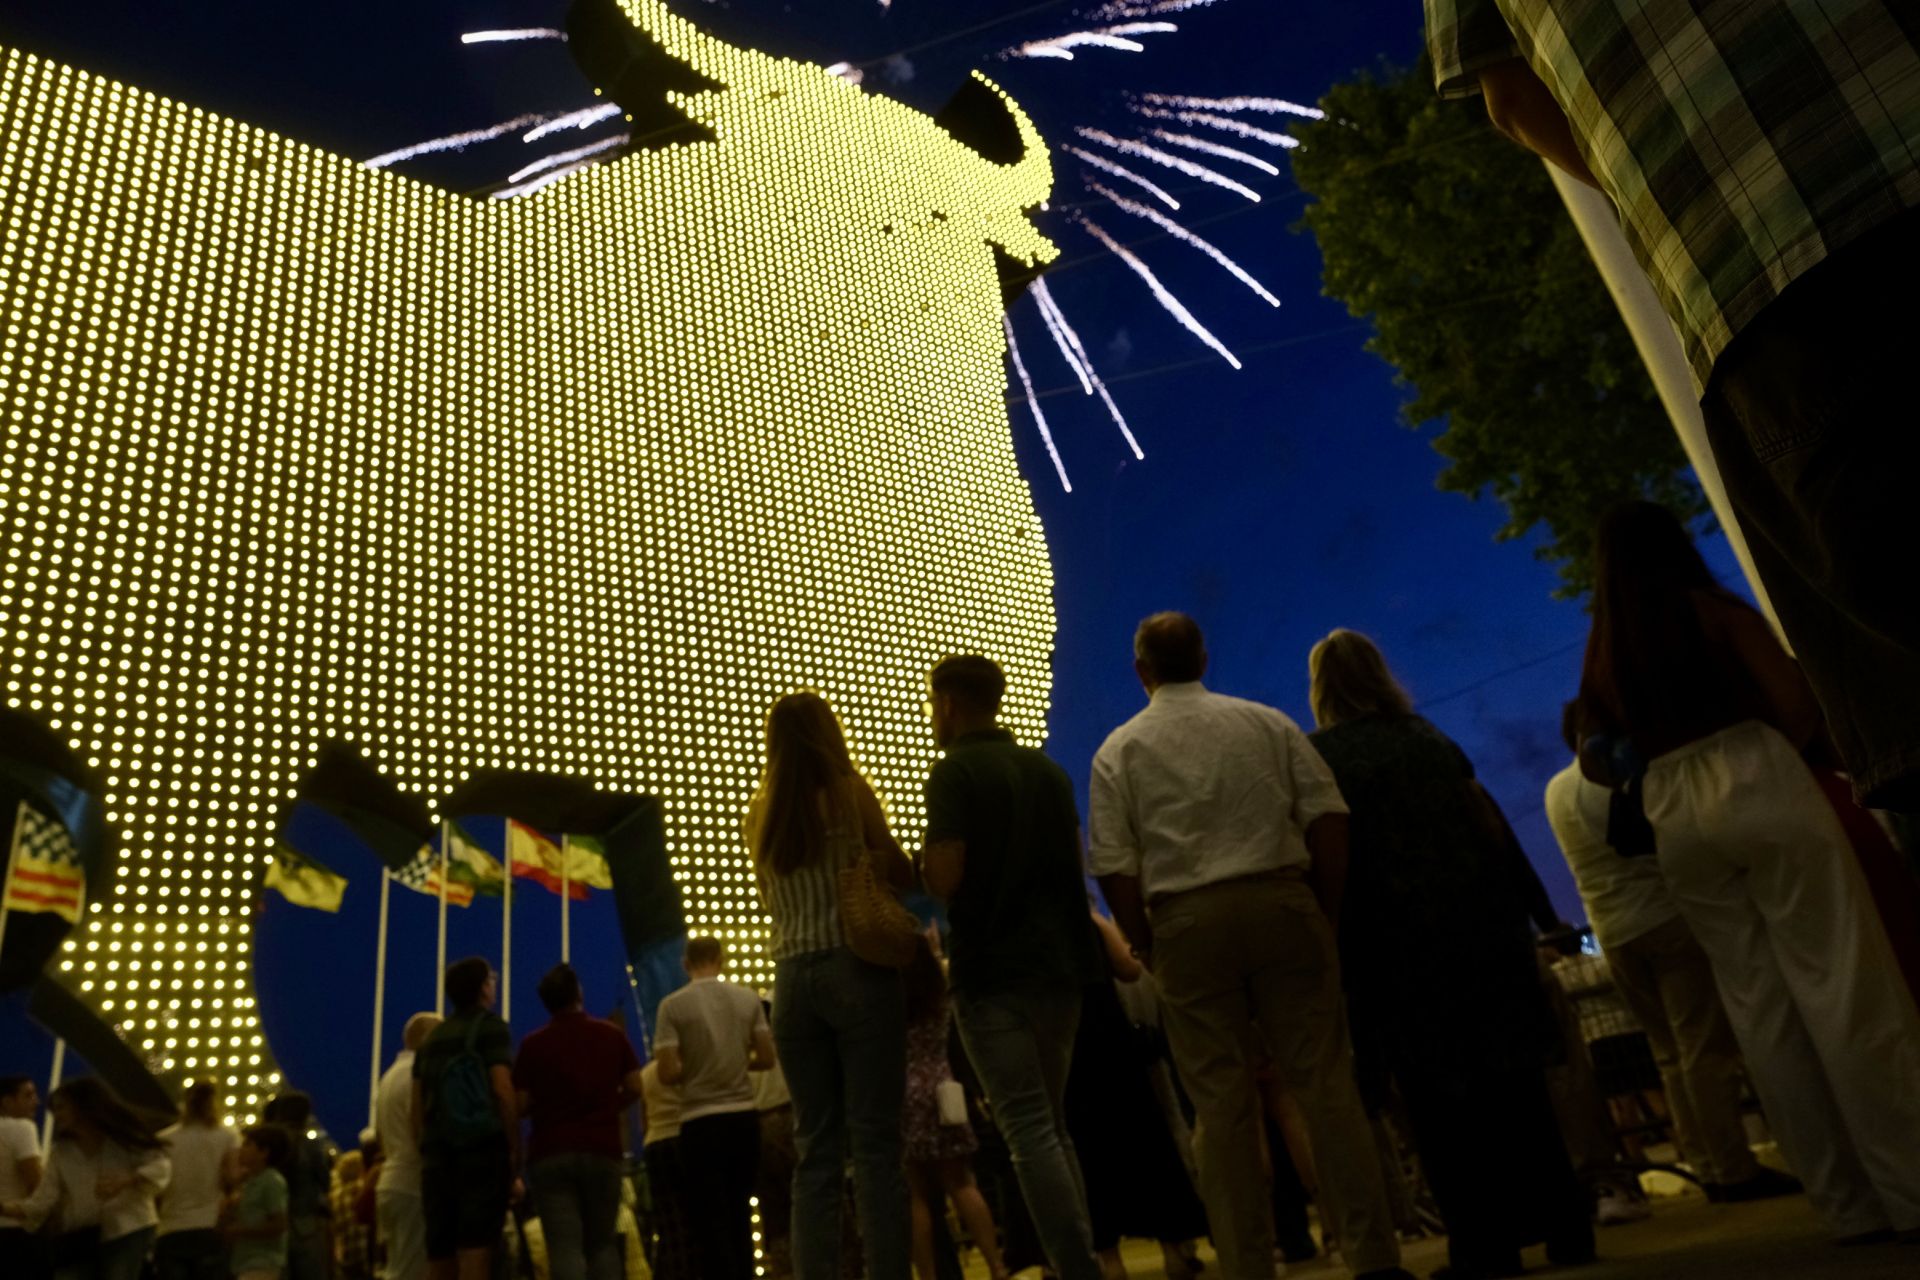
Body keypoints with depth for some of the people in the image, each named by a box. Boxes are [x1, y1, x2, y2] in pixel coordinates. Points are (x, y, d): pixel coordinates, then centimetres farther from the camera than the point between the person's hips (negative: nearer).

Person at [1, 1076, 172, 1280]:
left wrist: (125, 1181, -27)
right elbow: (43, 1201, -1)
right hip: (79, 1239, 4)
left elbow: (160, 1165, -10)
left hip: (127, 1232, -4)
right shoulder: (60, 1152, 7)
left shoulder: (124, 1140, -1)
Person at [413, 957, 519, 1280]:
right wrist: (515, 1160, -9)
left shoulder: (430, 1040, 18)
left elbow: (418, 1114, 16)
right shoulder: (491, 1027, -1)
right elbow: (504, 1093, -12)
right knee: (475, 1252, -9)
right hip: (484, 1153, -6)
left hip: (437, 1159, 6)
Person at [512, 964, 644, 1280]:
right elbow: (634, 1089, 2)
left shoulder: (533, 1044, -1)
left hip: (550, 1154, -2)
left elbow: (521, 1105, -4)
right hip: (603, 1149, 2)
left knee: (565, 1248, -1)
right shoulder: (612, 1034, 4)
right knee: (602, 1243, 15)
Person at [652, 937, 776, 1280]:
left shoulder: (673, 1005, -7)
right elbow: (767, 1058, 3)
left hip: (701, 1122, -3)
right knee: (740, 1215, 17)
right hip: (744, 1116, 3)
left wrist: (692, 1070, 9)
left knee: (711, 1219, 2)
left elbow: (668, 1073, -11)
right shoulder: (748, 998, 2)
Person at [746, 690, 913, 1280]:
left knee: (815, 1148, 8)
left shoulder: (760, 814, 10)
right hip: (858, 971, -4)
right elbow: (900, 876, 0)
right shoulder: (851, 791, -3)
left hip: (793, 979, 4)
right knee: (875, 1139, -2)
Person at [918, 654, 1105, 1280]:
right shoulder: (1049, 770, 12)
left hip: (994, 973, -7)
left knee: (1029, 1131, -2)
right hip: (1059, 964, 7)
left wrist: (921, 861, 3)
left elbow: (945, 879, -17)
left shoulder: (955, 771, -9)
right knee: (1053, 1125, 16)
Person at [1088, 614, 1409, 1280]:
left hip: (1187, 922, -1)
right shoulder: (1268, 722, 10)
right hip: (1282, 902, 1)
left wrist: (1149, 950, 8)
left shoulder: (1119, 749, 6)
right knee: (1325, 1082, 6)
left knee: (1221, 1104, 5)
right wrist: (1324, 912, 8)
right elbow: (1328, 817, 1)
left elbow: (1115, 868, -1)